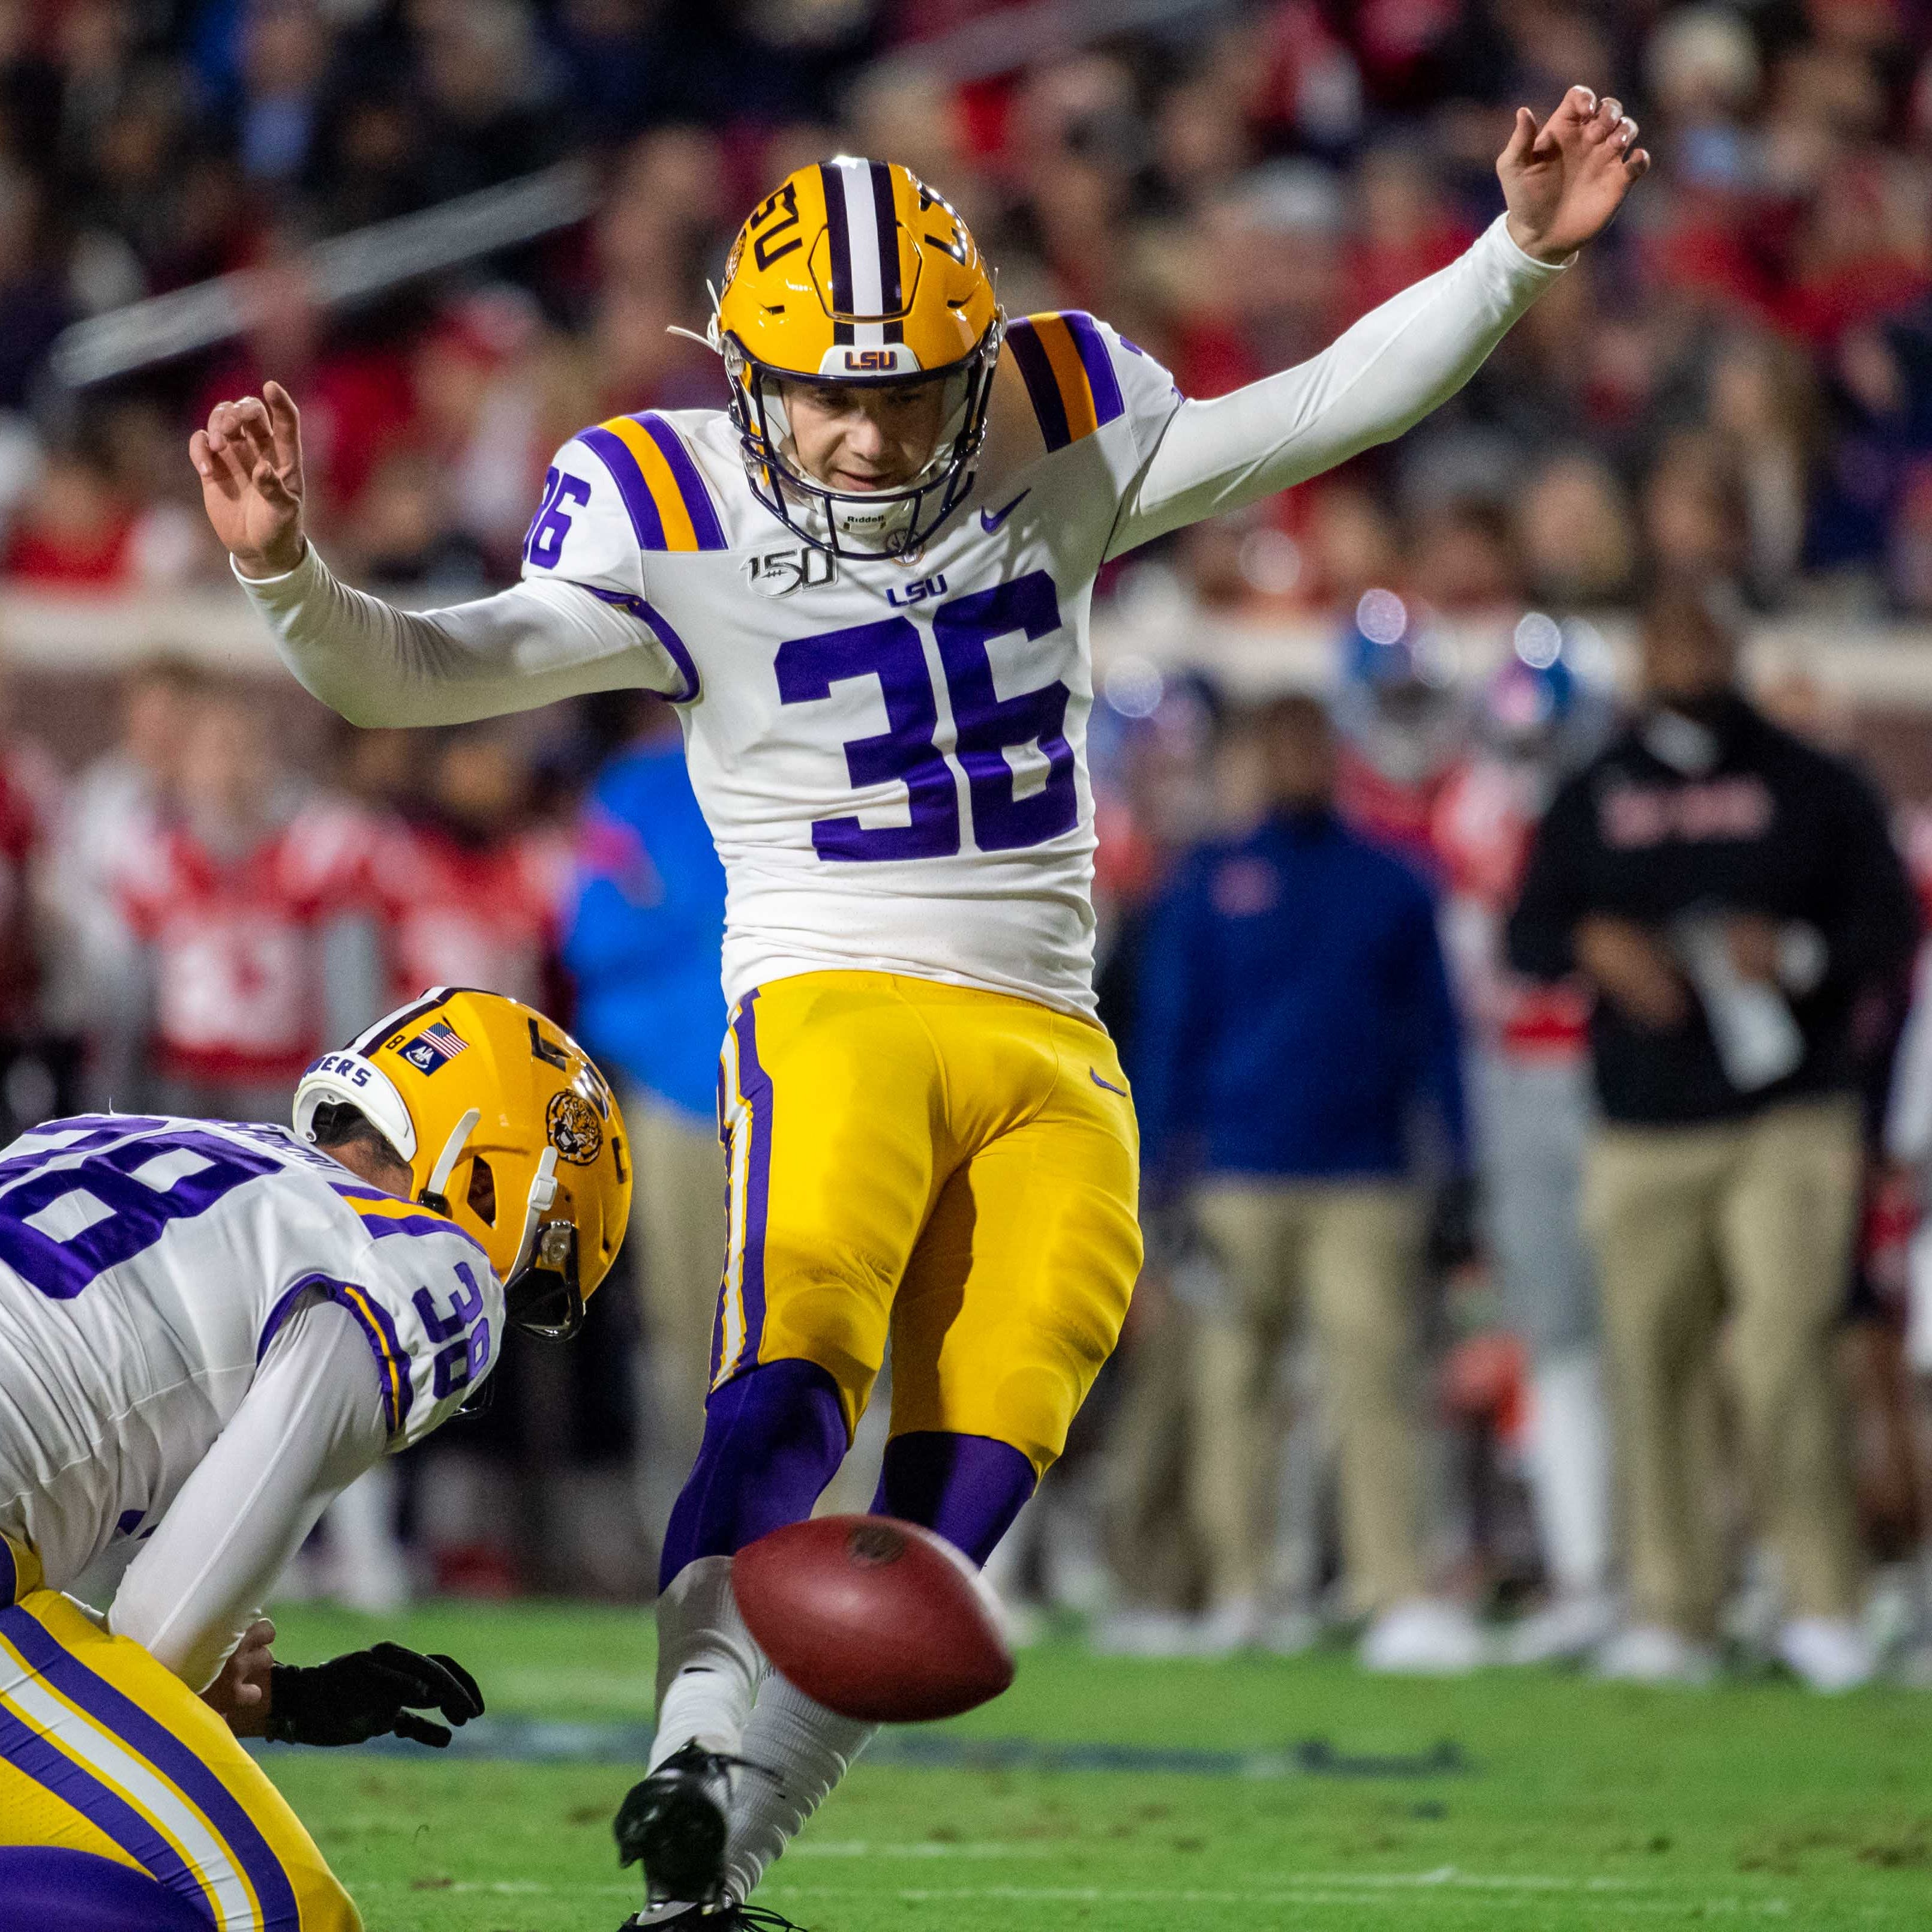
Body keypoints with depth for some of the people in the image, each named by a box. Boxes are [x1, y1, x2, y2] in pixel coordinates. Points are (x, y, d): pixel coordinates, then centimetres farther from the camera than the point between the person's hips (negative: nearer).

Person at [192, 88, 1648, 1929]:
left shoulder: (1058, 453, 7)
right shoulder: (673, 533, -3)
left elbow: (1322, 408, 10)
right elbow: (409, 675, -10)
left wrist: (1518, 251, 2)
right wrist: (287, 571, -29)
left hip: (1050, 1049, 4)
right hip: (839, 1006, -4)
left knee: (954, 1513, -9)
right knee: (793, 1380, -30)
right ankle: (696, 1760, -42)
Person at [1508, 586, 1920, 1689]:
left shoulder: (1814, 788, 10)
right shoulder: (1594, 799, 16)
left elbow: (1892, 927, 7)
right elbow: (1531, 932, 13)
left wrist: (1797, 955, -12)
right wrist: (1598, 945, -8)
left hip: (1790, 1123, -3)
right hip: (1643, 1134, 3)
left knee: (1785, 1354, -15)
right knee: (1652, 1370, -1)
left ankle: (1822, 1608, -12)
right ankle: (1671, 1612, 5)